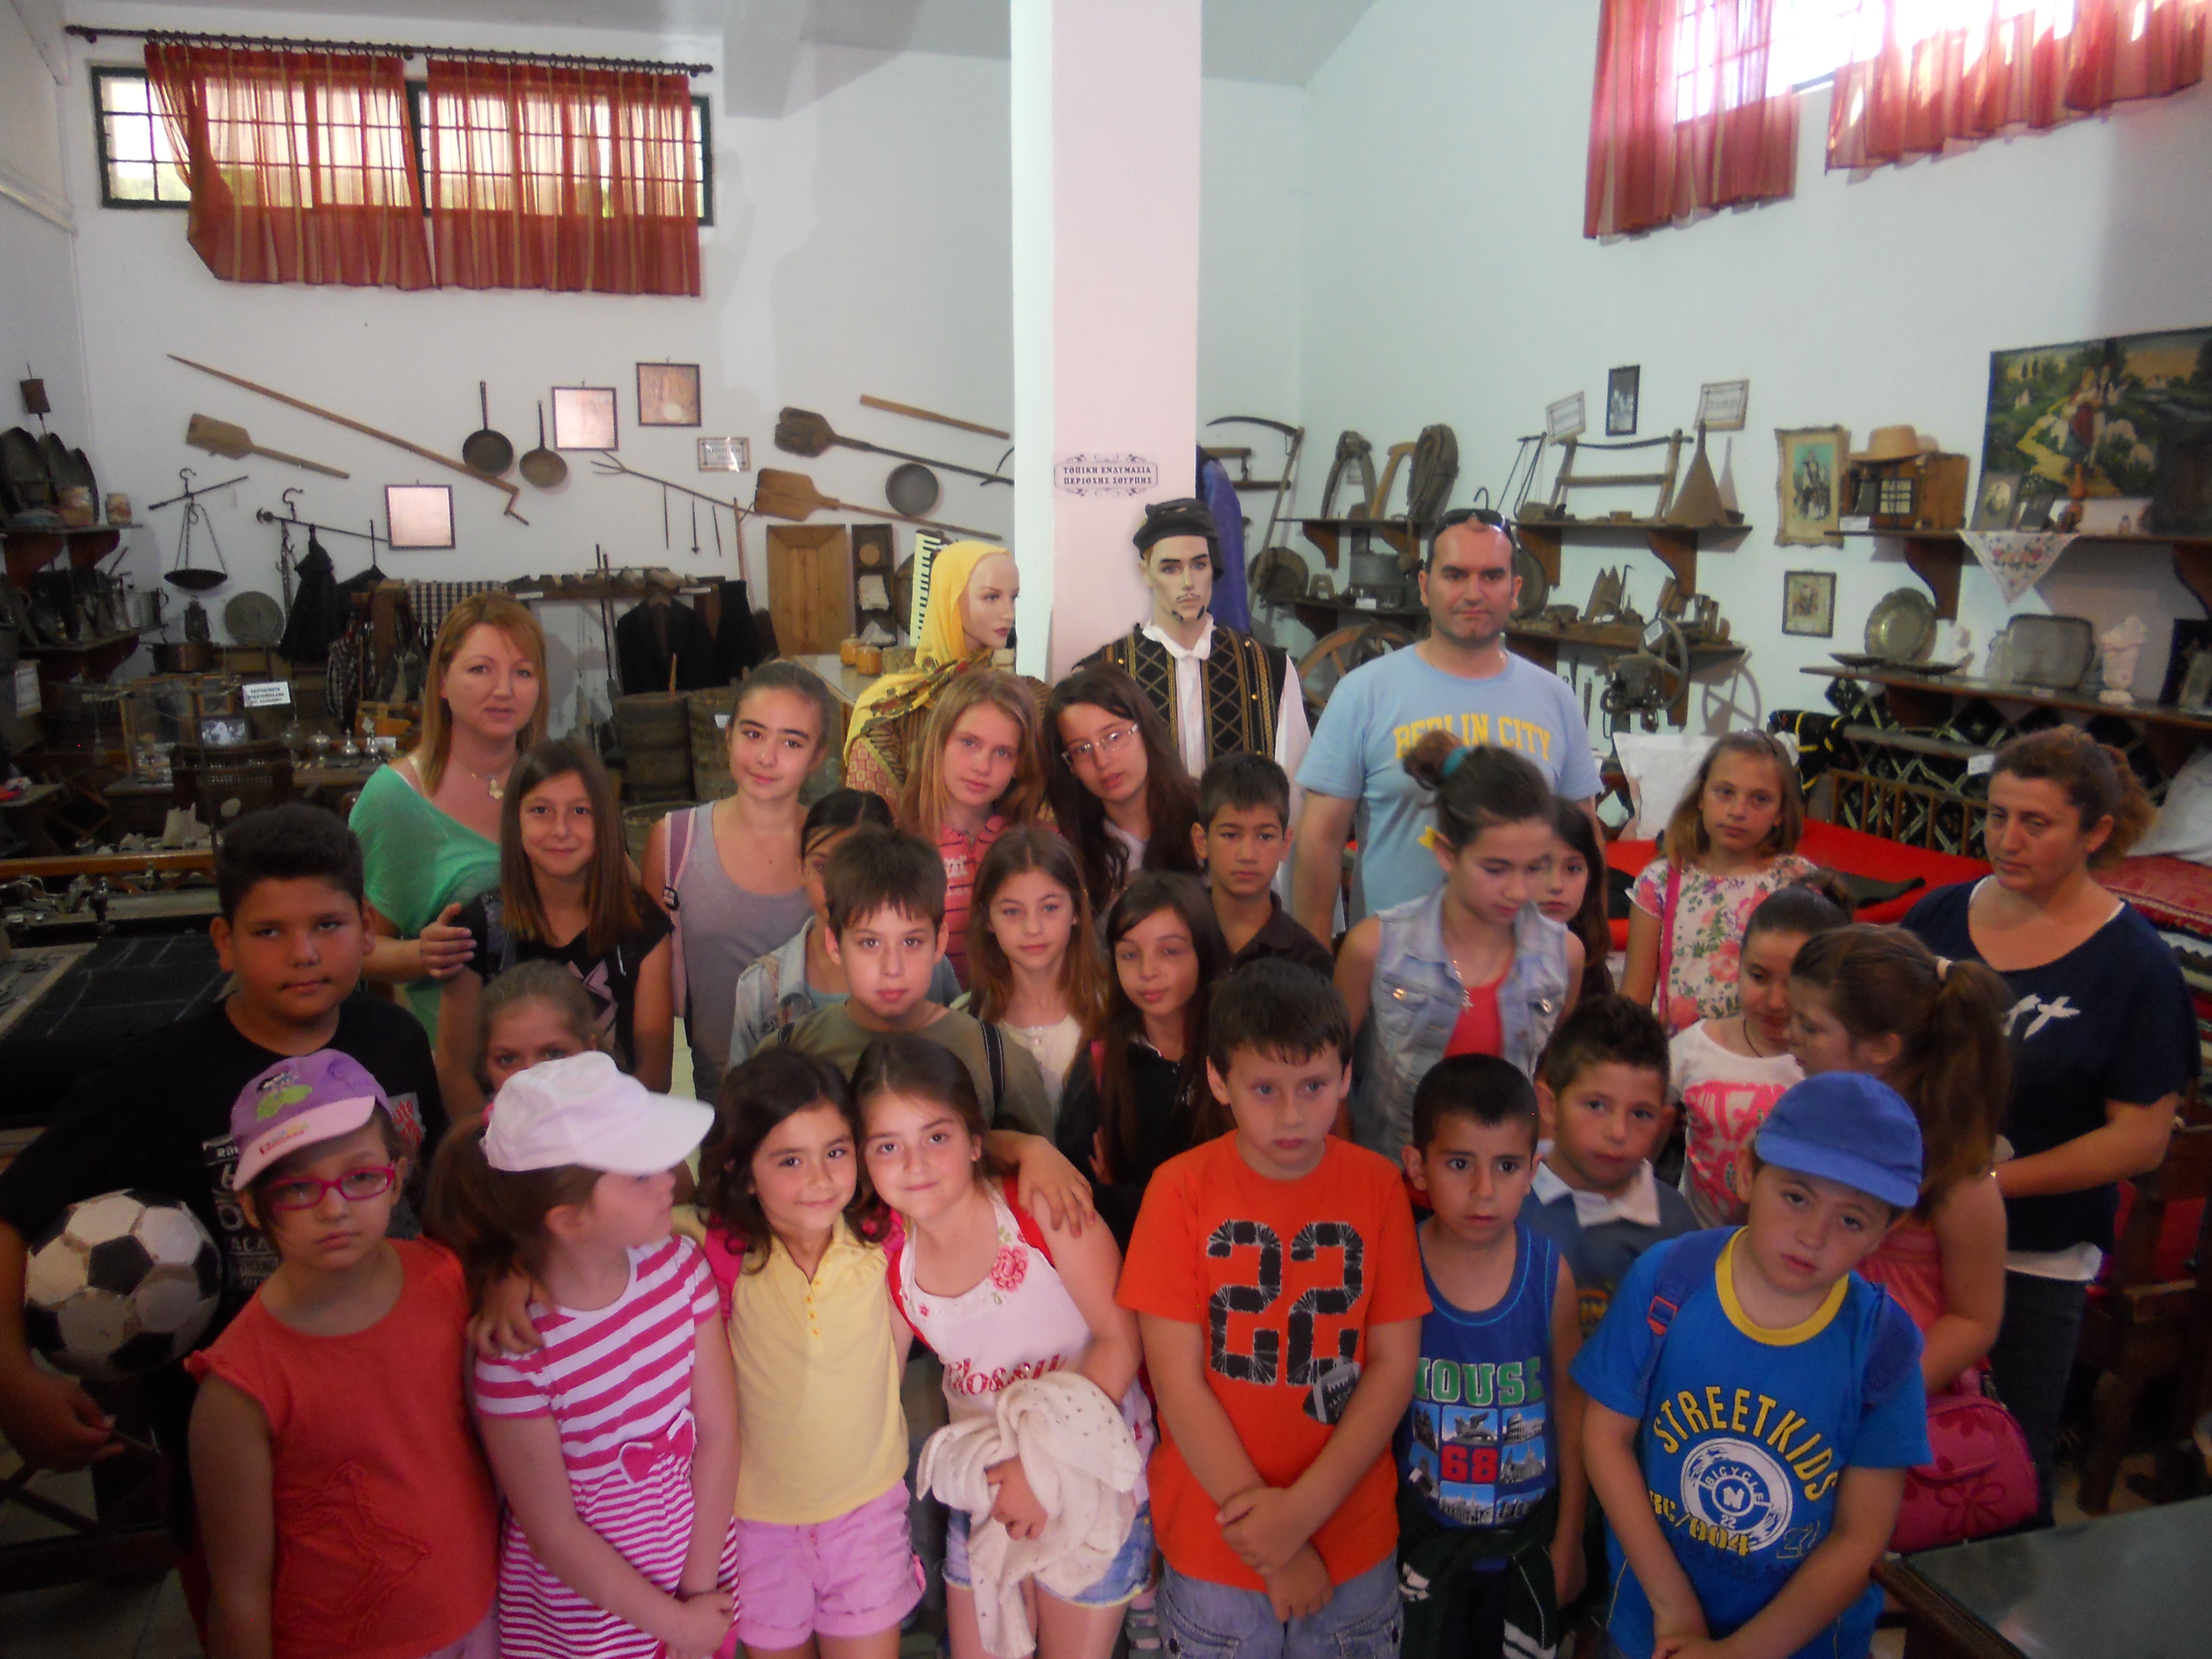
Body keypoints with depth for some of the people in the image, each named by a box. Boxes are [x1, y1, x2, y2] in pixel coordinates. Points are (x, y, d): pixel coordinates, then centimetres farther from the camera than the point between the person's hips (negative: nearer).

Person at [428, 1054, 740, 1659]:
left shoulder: (678, 1263, -14)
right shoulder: (513, 1341, -25)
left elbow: (717, 1431, -8)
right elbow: (554, 1532, -17)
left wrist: (701, 1589, -9)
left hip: (702, 1564, 3)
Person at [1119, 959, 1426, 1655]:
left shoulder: (1378, 1185, -6)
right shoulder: (1181, 1189, -12)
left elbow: (1396, 1364, -6)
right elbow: (1178, 1382, -12)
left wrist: (1303, 1507, -15)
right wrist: (1273, 1548, -11)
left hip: (1355, 1540, 1)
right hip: (1215, 1544, -1)